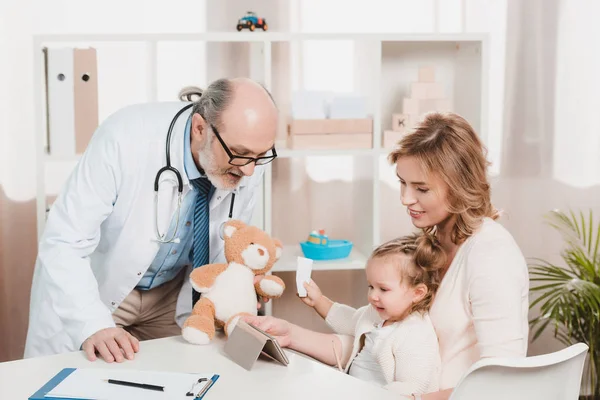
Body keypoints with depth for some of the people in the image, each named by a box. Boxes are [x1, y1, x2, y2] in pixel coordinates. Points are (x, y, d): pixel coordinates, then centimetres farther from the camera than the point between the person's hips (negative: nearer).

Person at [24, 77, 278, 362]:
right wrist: (92, 326, -39)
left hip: (172, 294, 3)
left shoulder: (246, 165, -19)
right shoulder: (127, 137, -32)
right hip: (90, 287, -3)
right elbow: (64, 243, -29)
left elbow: (226, 252, -4)